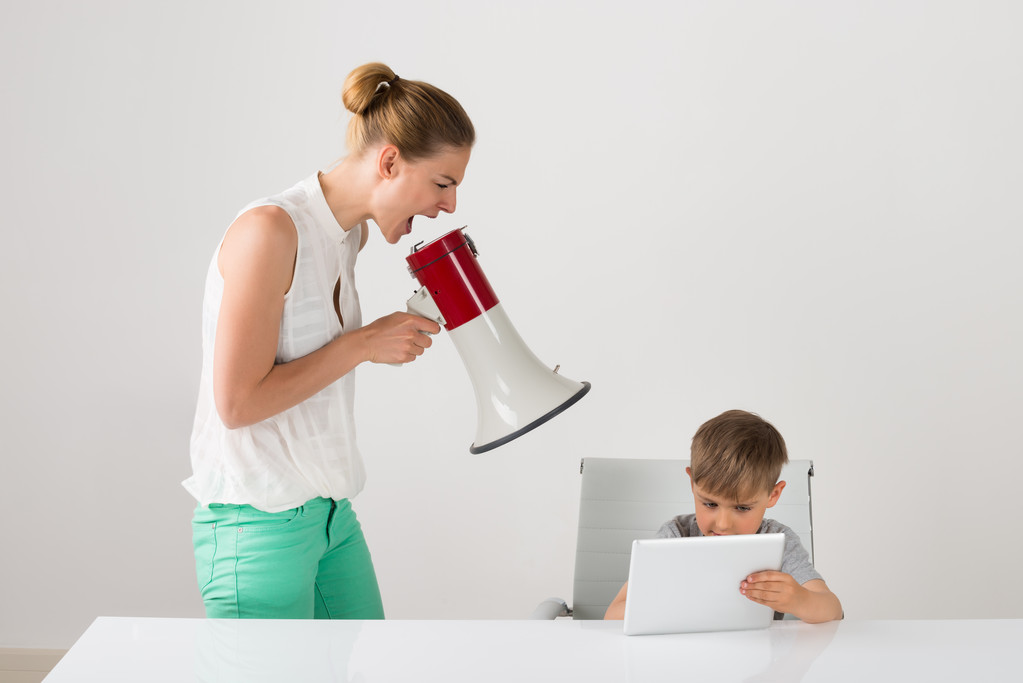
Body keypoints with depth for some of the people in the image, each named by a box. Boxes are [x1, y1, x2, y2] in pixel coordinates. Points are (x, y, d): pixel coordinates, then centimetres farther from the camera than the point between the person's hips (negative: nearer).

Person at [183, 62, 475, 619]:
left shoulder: (351, 233, 8)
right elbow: (237, 401, -21)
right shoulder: (269, 230, -19)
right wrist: (363, 344, -15)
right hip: (257, 526, -8)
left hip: (331, 512, 9)